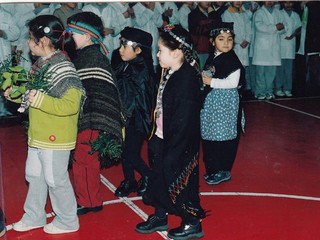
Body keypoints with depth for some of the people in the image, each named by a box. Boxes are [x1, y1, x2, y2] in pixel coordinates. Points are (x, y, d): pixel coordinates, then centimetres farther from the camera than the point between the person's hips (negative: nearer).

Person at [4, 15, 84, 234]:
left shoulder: (63, 68, -21)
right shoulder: (41, 64, 6)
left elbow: (71, 105, -28)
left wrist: (39, 99, -31)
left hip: (56, 138, -9)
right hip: (38, 134, 9)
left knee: (56, 179, 5)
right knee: (34, 176, 20)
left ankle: (68, 220, 25)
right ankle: (34, 216, 37)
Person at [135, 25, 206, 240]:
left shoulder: (186, 79, -23)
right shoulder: (169, 73, 4)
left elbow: (184, 120, -24)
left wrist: (172, 152, -21)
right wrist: (155, 139, 14)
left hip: (179, 145, -9)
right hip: (163, 139, 9)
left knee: (179, 182, 5)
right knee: (160, 178, 20)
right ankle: (160, 217, 38)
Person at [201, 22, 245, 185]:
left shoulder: (232, 60, -12)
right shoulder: (212, 58, 11)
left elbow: (233, 83, -20)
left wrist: (211, 81, -17)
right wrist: (203, 78, 3)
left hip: (226, 103, -8)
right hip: (211, 101, 8)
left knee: (223, 137, -2)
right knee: (209, 136, 12)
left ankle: (223, 171, 10)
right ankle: (212, 168, 25)